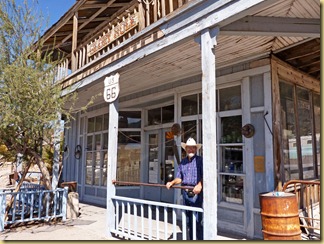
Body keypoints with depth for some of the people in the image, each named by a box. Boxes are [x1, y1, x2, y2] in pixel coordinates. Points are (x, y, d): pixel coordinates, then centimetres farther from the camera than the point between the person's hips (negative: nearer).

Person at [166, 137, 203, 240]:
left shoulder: (200, 160, -4)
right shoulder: (183, 162, 14)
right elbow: (179, 178, 15)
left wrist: (200, 185, -31)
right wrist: (172, 182, -3)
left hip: (196, 193, -6)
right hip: (185, 192, 6)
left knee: (197, 219, -8)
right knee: (188, 220, 15)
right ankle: (191, 239, 28)